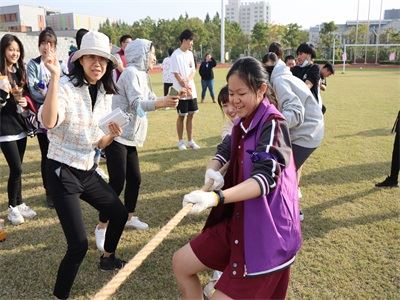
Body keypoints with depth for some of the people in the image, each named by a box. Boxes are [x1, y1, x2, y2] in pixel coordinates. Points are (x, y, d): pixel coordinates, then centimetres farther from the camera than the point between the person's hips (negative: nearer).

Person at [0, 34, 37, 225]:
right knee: (16, 169, -7)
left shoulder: (20, 71, 10)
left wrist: (25, 102, -1)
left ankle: (19, 204, 23)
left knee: (17, 168, 13)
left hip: (20, 124, 6)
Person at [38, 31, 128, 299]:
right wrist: (54, 76, -39)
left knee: (120, 213, 20)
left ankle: (108, 259, 48)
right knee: (79, 244, -13)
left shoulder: (106, 95, 5)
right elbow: (48, 122, -38)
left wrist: (112, 135, -11)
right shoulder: (65, 87, -17)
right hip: (62, 173, -7)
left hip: (87, 171, 8)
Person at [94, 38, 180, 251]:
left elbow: (150, 100, 16)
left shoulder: (141, 75, 15)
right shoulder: (131, 72, -14)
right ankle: (101, 227, 4)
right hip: (117, 137, -9)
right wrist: (162, 102, -40)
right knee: (117, 183, -8)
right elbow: (137, 104, -26)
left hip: (129, 137, 9)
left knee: (134, 179, 13)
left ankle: (130, 217, 31)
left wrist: (171, 98, 12)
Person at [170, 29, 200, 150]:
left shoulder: (190, 54, 11)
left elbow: (193, 71, 9)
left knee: (191, 115, 9)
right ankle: (181, 141, 13)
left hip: (192, 91, 6)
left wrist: (187, 80, -11)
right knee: (181, 116, 2)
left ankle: (190, 141, 17)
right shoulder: (176, 55, -11)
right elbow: (177, 75, -14)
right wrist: (186, 88, -13)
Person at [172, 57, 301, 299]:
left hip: (266, 231, -8)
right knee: (181, 263, 12)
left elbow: (265, 178, -31)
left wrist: (216, 197, -47)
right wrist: (212, 170, -8)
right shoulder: (243, 123, 6)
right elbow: (225, 150, 18)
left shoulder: (273, 124, -19)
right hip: (236, 220, 8)